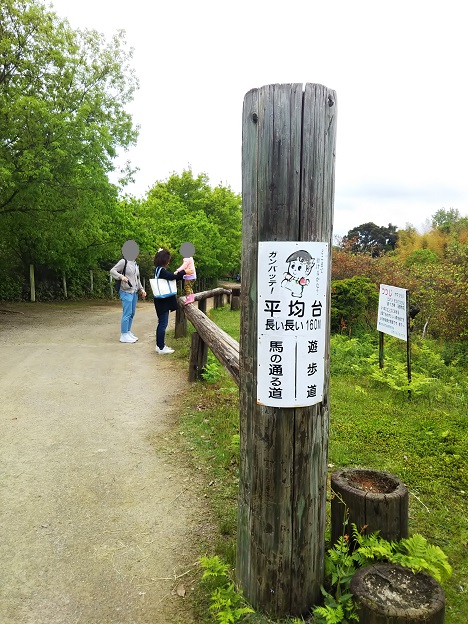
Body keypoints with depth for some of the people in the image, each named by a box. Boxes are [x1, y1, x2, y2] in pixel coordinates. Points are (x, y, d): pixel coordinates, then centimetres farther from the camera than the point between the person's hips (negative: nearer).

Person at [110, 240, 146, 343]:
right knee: (127, 314, -9)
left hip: (134, 292, 8)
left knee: (132, 314, 12)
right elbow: (112, 271, -9)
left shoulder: (135, 264, 18)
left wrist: (141, 289, 16)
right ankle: (124, 335, -3)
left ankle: (128, 332, 22)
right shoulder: (123, 262, -7)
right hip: (126, 292, -8)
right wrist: (121, 277, -25)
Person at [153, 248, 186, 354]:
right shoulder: (161, 270, -17)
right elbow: (171, 276, -31)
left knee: (161, 323, 15)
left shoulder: (159, 270, 12)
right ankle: (161, 348, 1)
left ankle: (159, 345, 22)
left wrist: (181, 274, 8)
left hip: (163, 301, 10)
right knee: (163, 323, -5)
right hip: (163, 301, -10)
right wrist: (184, 272, -23)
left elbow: (170, 277, 15)